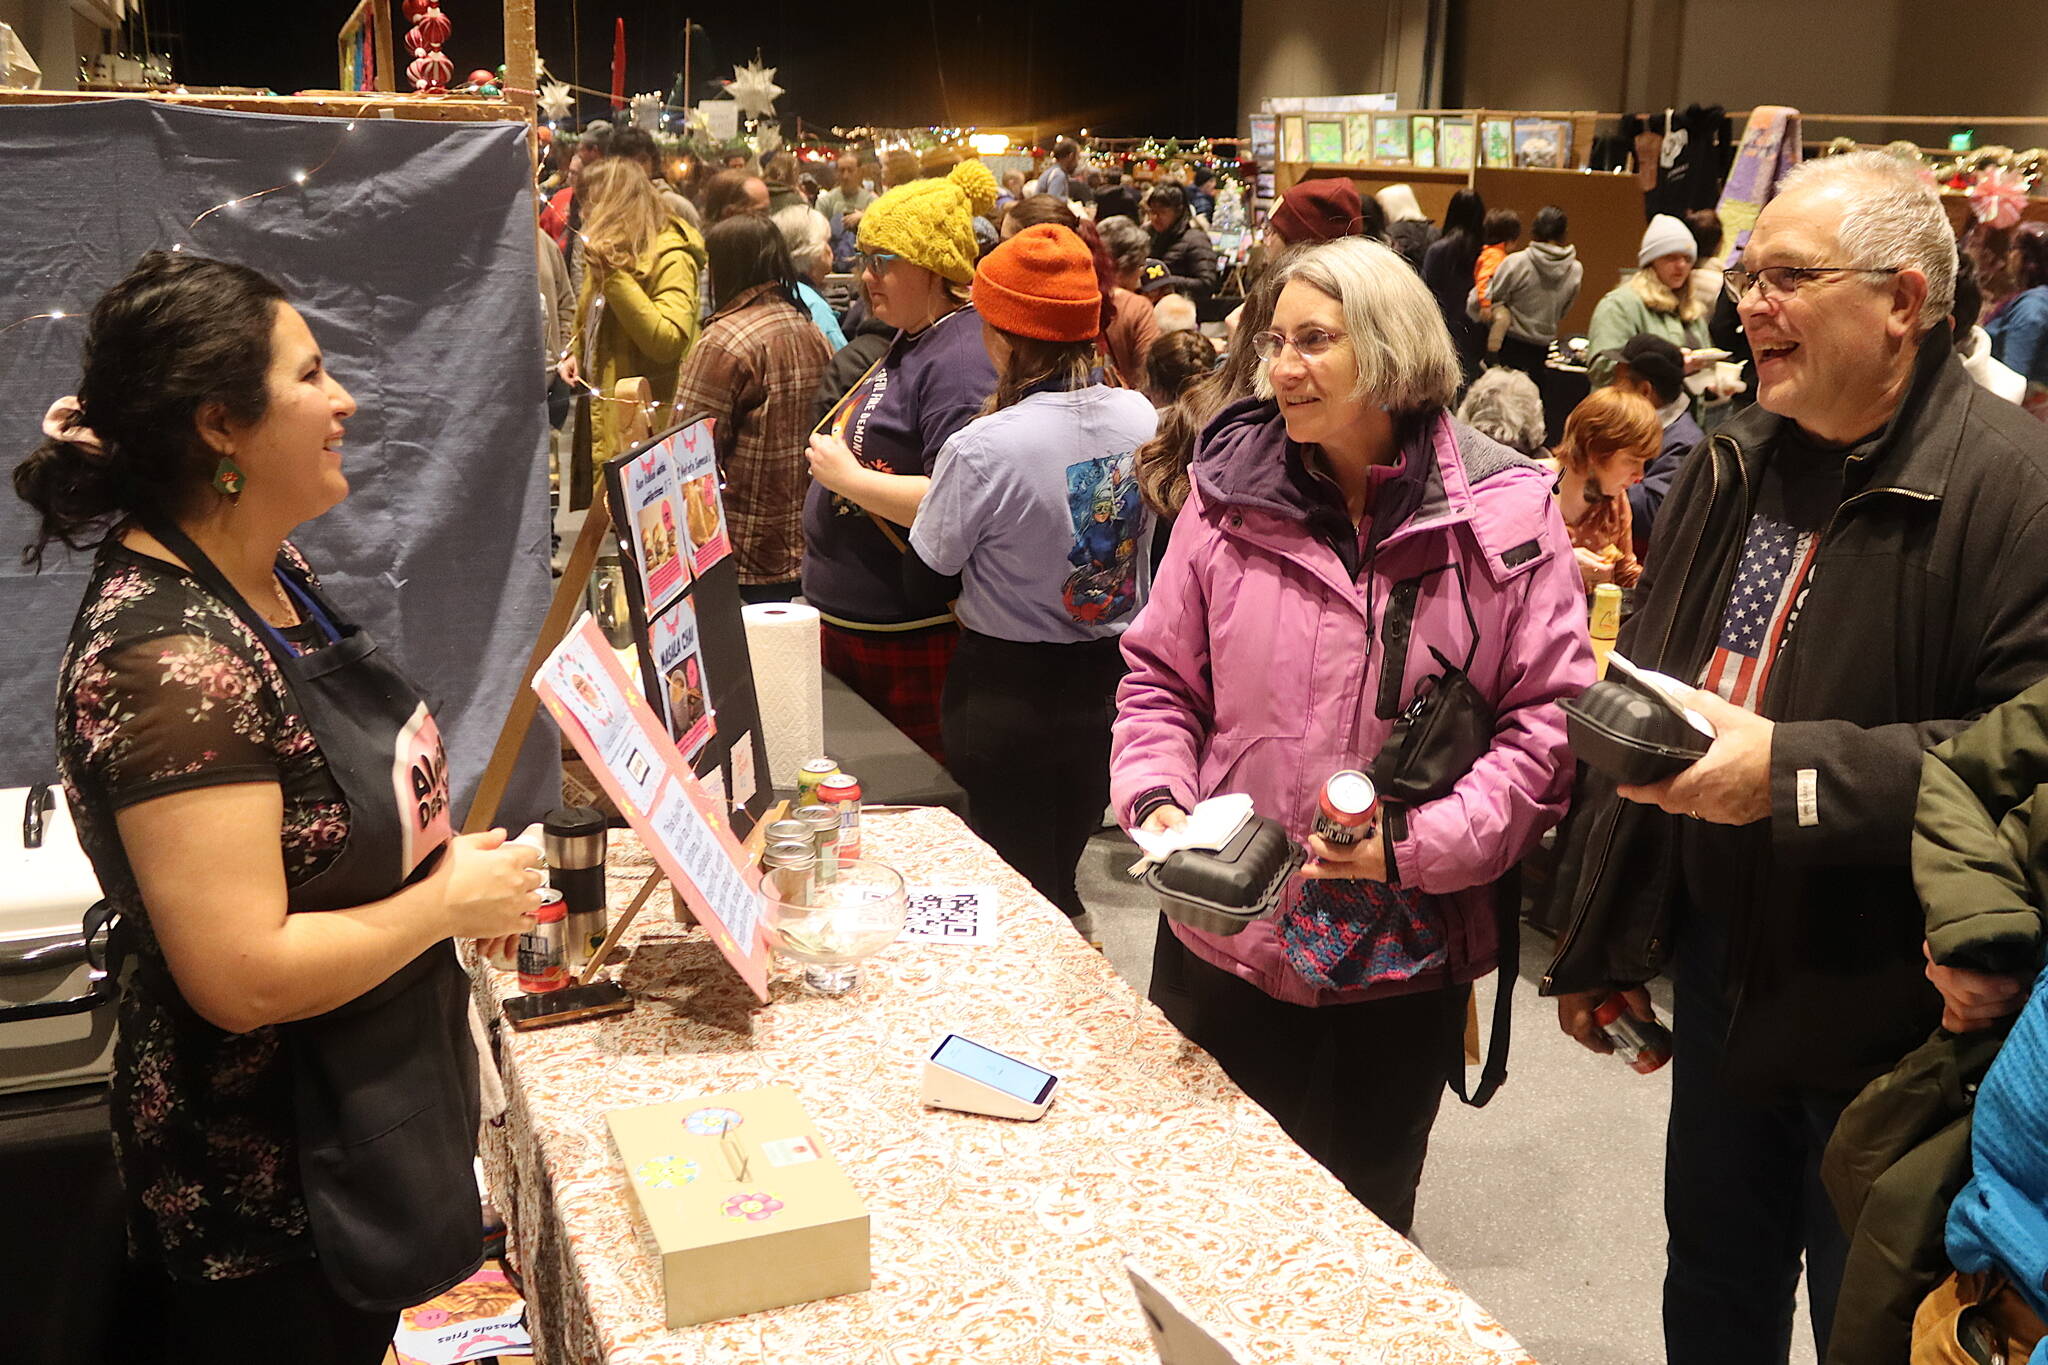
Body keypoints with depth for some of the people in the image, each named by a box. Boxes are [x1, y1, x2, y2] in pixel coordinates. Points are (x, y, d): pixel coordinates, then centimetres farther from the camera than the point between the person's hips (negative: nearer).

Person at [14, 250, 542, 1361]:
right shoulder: (166, 658, -28)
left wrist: (444, 858, 0)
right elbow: (242, 976, -31)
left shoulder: (268, 573, 1)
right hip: (268, 1199, -9)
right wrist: (450, 903, -19)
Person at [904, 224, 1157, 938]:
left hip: (1008, 694, -5)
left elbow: (926, 579, -12)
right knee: (1062, 868, 24)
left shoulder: (982, 449, -24)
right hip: (1111, 682, 5)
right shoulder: (1141, 418, -6)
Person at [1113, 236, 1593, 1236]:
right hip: (1225, 939, 2)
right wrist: (1154, 797, -11)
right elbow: (1160, 677, 7)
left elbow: (1548, 718, -7)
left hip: (1405, 955, -1)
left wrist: (1416, 843, -18)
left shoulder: (1504, 516, -7)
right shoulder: (1232, 491, -2)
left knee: (1362, 1231, 19)